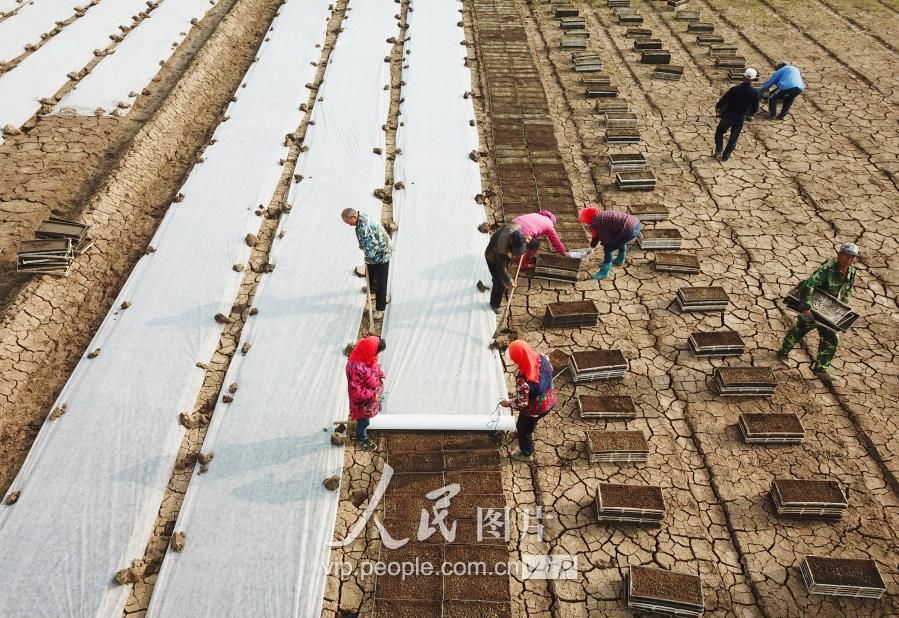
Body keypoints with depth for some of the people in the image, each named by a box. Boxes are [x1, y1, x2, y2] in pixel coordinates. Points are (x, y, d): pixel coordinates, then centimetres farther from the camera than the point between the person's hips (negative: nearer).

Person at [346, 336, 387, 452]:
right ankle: (361, 439, 49)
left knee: (377, 409, 34)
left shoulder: (367, 357, -15)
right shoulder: (356, 368, -42)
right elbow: (355, 391, -35)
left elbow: (376, 366, 9)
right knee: (364, 420, 20)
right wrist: (373, 395, -29)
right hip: (363, 401, -8)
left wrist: (381, 376, -6)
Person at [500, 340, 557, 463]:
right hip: (550, 401, 6)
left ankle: (527, 454, 50)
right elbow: (550, 369, 2)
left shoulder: (523, 380, -41)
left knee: (523, 429, 26)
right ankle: (529, 432, 70)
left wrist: (508, 404, -8)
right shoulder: (542, 358, -23)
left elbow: (521, 403, -28)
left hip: (535, 409, -6)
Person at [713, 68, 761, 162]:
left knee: (719, 131, 22)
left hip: (729, 115, -2)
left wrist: (717, 106, 8)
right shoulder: (755, 93, -13)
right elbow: (755, 109, -4)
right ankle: (725, 156, 23)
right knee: (733, 138, 17)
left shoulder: (735, 89, -22)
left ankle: (718, 150, 13)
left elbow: (723, 100, -13)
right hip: (742, 118, 2)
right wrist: (750, 113, 19)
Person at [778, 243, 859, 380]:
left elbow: (848, 291, 13)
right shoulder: (828, 269, -30)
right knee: (798, 331, 12)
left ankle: (820, 368, 13)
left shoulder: (851, 272, -6)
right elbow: (809, 284, -44)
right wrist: (806, 306, -50)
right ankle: (784, 352, 36)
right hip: (811, 308, -6)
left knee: (832, 339, 2)